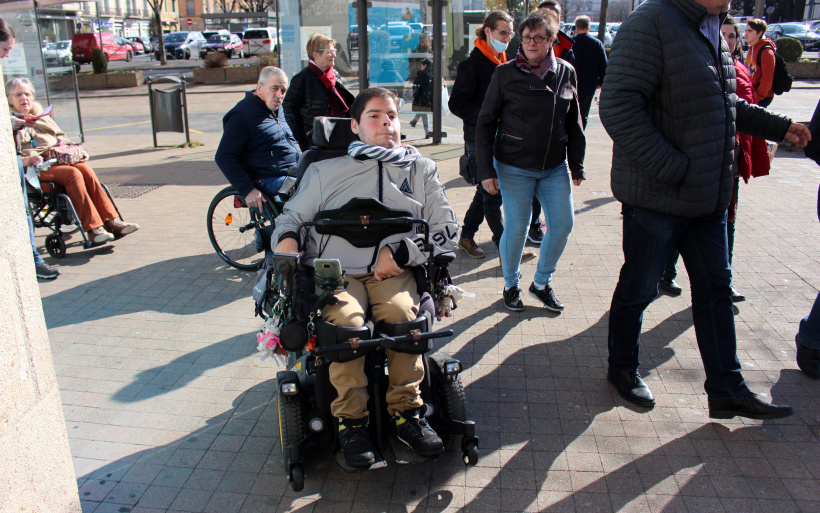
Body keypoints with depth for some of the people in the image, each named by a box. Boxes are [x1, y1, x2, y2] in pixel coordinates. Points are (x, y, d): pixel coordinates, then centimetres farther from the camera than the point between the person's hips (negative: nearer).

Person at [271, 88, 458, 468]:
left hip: (392, 273, 1)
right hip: (337, 272, 0)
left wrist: (400, 252, -5)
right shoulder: (327, 170, 16)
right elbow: (291, 216, 19)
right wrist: (287, 239, -7)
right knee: (346, 320, -31)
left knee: (403, 313, -31)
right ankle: (351, 420, -15)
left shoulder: (421, 169, 17)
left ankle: (406, 412, -14)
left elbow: (447, 231, 12)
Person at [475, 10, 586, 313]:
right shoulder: (506, 73, -5)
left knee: (563, 223, 3)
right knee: (516, 227, 1)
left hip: (555, 167, 4)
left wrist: (577, 165, 9)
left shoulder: (566, 72, 4)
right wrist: (486, 170, -10)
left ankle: (542, 283, 23)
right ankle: (511, 285, 23)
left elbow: (574, 123, 11)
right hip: (514, 167, -4)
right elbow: (485, 123, -4)